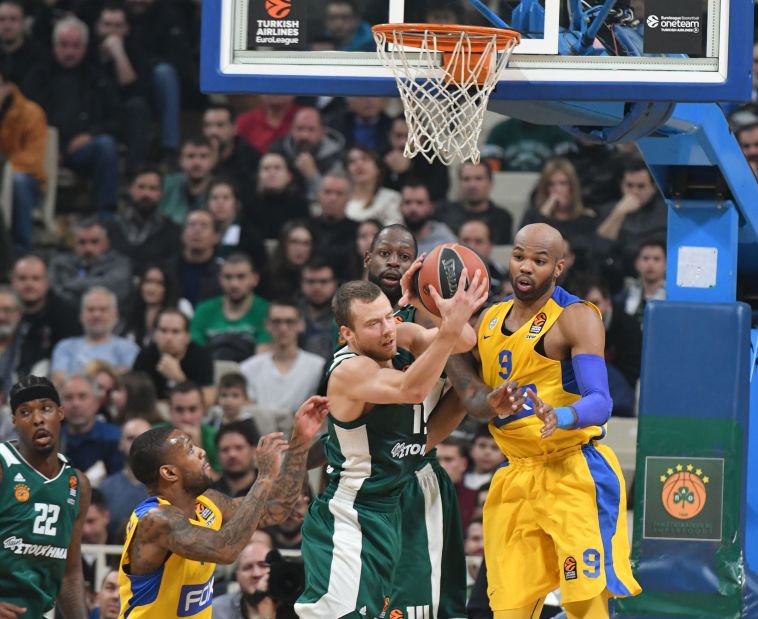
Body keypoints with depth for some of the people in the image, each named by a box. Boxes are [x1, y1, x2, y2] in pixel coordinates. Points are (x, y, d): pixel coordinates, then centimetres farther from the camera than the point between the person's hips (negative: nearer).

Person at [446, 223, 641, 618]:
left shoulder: (576, 317, -10)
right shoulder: (490, 320, 13)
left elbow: (600, 402, -22)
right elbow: (478, 405, 17)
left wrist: (562, 417, -43)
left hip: (575, 474, -7)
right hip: (516, 478, 7)